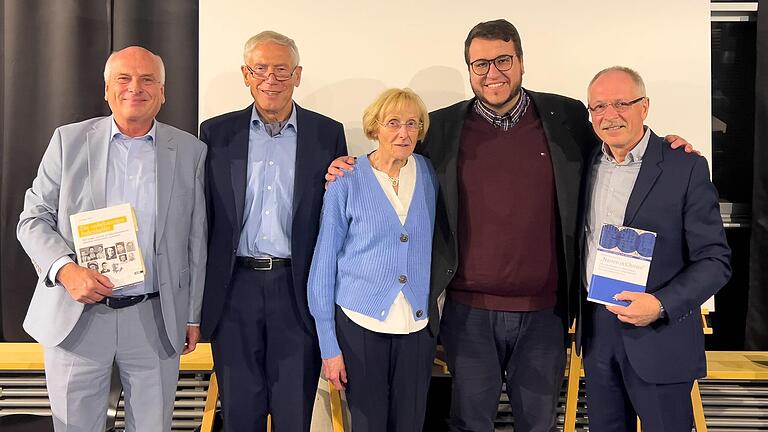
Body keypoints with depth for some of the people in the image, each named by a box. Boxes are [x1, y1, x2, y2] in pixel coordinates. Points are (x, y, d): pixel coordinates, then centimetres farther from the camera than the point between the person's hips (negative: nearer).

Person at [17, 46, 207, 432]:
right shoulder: (68, 141, 2)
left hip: (156, 321, 0)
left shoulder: (191, 152, 2)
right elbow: (33, 219, 3)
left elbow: (196, 240, 6)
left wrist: (193, 316, 7)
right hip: (75, 317, 0)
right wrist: (65, 270, -16)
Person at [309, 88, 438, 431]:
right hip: (359, 324, -2)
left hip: (417, 326, 3)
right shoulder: (346, 183, -6)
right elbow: (324, 264, -3)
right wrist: (328, 345, -4)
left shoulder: (430, 175, 2)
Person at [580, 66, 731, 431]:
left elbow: (715, 260, -9)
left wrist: (661, 305, -22)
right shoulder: (587, 164, 6)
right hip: (597, 330, 5)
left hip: (660, 335, -4)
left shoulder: (686, 168, -9)